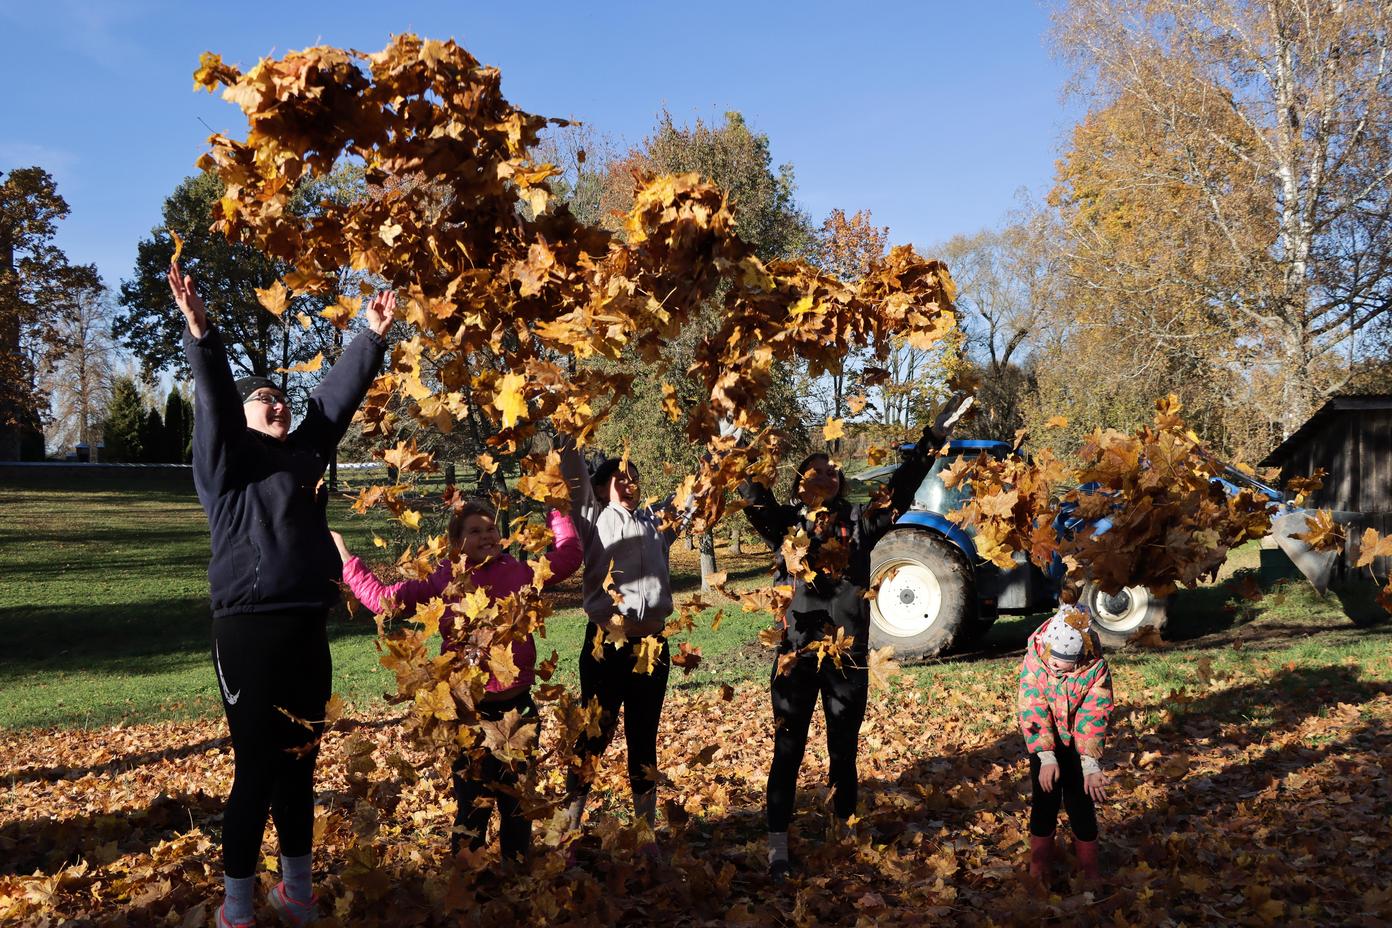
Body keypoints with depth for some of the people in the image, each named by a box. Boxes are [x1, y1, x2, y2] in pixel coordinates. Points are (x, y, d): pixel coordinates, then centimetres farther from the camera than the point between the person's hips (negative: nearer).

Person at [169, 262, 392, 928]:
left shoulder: (305, 450, 16)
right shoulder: (226, 459, 0)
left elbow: (339, 392, 17)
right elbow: (213, 400, -16)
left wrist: (374, 333, 14)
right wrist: (199, 332, -31)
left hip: (308, 630, 6)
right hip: (250, 630, -6)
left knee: (299, 763, 14)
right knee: (256, 767, -2)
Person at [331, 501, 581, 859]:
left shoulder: (519, 573, 3)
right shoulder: (441, 583, 0)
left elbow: (569, 555, 11)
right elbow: (382, 597, 0)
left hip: (518, 707, 2)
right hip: (470, 709, -2)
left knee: (517, 803, 14)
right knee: (473, 806, 5)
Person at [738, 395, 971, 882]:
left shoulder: (858, 522, 5)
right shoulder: (783, 520, 2)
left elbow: (901, 490, -1)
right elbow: (750, 488, -12)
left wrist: (934, 437, -6)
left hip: (849, 656, 2)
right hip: (796, 653, -1)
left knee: (844, 753, 13)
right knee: (788, 752, 6)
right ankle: (778, 845, 15)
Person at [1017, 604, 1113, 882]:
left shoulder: (1096, 667, -25)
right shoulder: (1033, 660, -25)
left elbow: (1093, 716, -26)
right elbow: (1033, 711, -27)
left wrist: (1091, 766, -34)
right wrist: (1047, 758, -35)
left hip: (1080, 742, 0)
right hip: (1044, 744, 0)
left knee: (1082, 802, -1)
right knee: (1044, 799, 1)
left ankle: (1089, 867, 18)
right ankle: (1039, 861, 21)